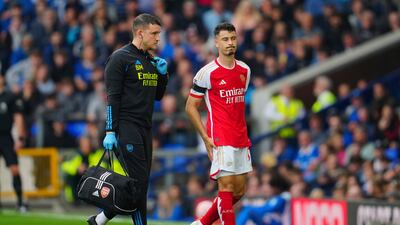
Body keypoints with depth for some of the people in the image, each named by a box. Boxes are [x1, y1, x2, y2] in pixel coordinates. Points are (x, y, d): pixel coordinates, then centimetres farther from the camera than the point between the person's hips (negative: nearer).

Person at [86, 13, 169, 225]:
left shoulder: (152, 61, 16)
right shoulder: (120, 58, -7)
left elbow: (157, 96, 24)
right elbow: (112, 97, -11)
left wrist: (162, 74, 6)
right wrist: (110, 132, -16)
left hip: (145, 128, 8)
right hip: (127, 127, -8)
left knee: (141, 183, 5)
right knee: (138, 181, -12)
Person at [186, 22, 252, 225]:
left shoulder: (244, 70, 10)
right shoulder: (207, 73, -8)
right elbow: (191, 107, -4)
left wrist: (242, 131, 16)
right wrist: (205, 137, -10)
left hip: (241, 140, 7)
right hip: (220, 139, -7)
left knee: (239, 190, 9)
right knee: (227, 186, -10)